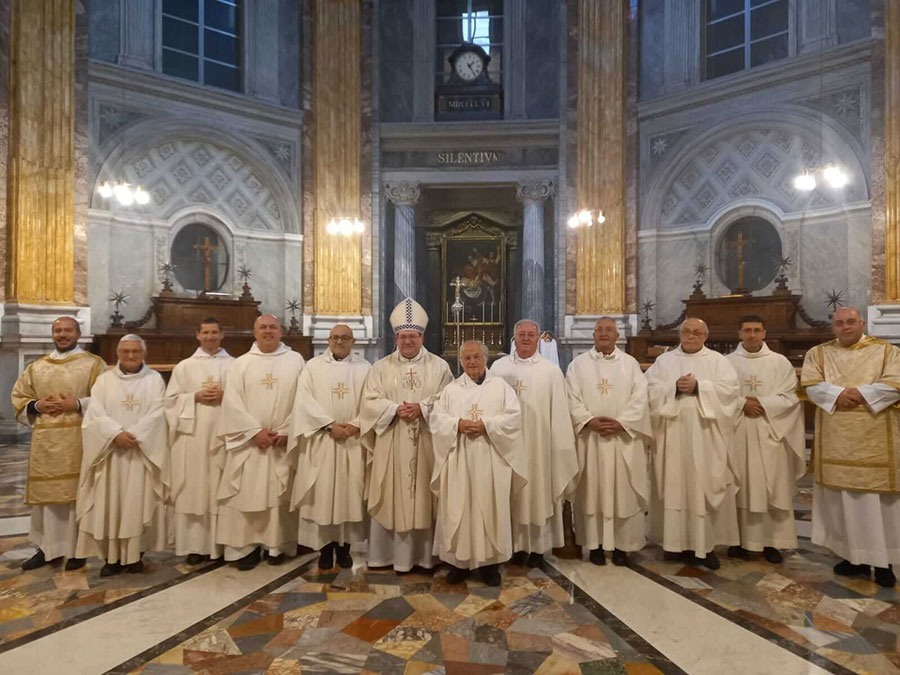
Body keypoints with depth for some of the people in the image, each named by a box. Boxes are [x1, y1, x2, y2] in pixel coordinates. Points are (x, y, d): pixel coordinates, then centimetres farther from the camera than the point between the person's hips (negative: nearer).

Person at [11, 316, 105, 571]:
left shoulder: (94, 364, 2)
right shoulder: (36, 366, 15)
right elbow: (18, 397, 16)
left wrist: (77, 405, -16)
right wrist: (37, 406, -3)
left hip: (78, 439, -4)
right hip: (45, 440, 4)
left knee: (77, 493, -1)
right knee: (45, 492, 8)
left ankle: (77, 549, 9)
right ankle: (47, 548, 20)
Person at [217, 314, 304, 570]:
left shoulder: (295, 360, 4)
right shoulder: (241, 363, 6)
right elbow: (232, 402, -2)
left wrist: (286, 431, -10)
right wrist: (255, 431, -12)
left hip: (284, 441, 0)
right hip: (249, 442, 1)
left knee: (280, 494, 5)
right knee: (247, 494, 1)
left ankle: (278, 545, 15)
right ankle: (247, 547, 11)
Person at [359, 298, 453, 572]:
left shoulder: (439, 366, 4)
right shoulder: (382, 367, 7)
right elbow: (370, 401, 1)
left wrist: (422, 408, -16)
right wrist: (395, 409, -15)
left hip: (426, 444, -1)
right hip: (391, 445, 1)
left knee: (425, 497, 4)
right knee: (392, 498, 5)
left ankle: (425, 554, 15)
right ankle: (389, 553, 18)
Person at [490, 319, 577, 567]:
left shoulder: (551, 371, -3)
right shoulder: (499, 367, 2)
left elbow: (559, 411, -2)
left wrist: (559, 447, -4)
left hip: (539, 443, -1)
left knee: (539, 493, 7)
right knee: (513, 494, 10)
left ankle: (538, 546, 22)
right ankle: (517, 544, 24)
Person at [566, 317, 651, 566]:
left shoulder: (630, 364, 7)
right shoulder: (578, 363, 5)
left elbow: (640, 398, -2)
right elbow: (572, 398, -3)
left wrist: (621, 422, -15)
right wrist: (589, 421, -17)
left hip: (623, 438, 1)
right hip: (590, 438, 0)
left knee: (623, 492, 5)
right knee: (592, 491, 4)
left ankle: (621, 544, 17)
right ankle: (595, 543, 15)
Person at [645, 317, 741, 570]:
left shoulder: (718, 360, 7)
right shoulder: (664, 360, 10)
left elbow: (730, 388, -6)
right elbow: (650, 389, -1)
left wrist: (699, 386, -16)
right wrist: (675, 387, -16)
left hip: (706, 437, -1)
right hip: (673, 436, 1)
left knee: (706, 488, 1)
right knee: (675, 487, 5)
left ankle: (706, 544, 11)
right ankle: (678, 541, 15)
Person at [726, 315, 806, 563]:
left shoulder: (780, 362, 5)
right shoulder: (727, 362, 4)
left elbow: (791, 396, -1)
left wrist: (762, 404, -13)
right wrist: (742, 404, -15)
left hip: (769, 434, 0)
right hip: (737, 433, 0)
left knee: (772, 488, 3)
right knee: (740, 488, 4)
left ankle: (771, 542, 13)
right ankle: (740, 539, 13)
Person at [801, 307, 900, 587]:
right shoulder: (818, 353, 8)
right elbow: (810, 384, -4)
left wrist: (860, 392, -17)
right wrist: (838, 394, -18)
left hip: (875, 438, -1)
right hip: (836, 440, 2)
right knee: (844, 500, 7)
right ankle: (854, 556, 19)